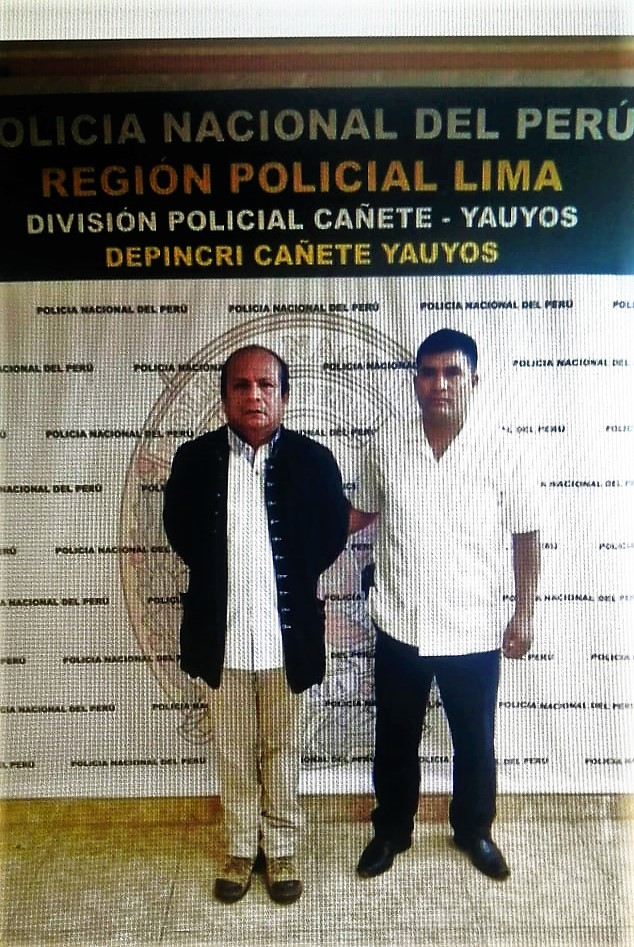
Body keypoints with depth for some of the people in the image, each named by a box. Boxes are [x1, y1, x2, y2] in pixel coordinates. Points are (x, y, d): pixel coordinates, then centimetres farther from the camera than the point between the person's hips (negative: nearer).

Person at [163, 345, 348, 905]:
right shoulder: (195, 459, -6)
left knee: (281, 748, 18)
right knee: (233, 750, 19)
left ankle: (282, 849, 39)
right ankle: (242, 848, 40)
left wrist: (297, 577, 2)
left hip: (286, 633, -1)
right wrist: (220, 574, 5)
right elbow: (179, 529, 8)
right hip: (222, 633, 1)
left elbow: (333, 532, 3)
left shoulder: (312, 459, -8)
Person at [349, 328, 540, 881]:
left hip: (474, 631, -1)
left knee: (475, 741, 19)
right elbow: (362, 512, 10)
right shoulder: (386, 448, -4)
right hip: (401, 627, 1)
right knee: (396, 739, 18)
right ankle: (392, 830, 43)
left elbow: (525, 534, -1)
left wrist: (524, 613, -3)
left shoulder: (497, 450, -9)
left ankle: (473, 830, 46)